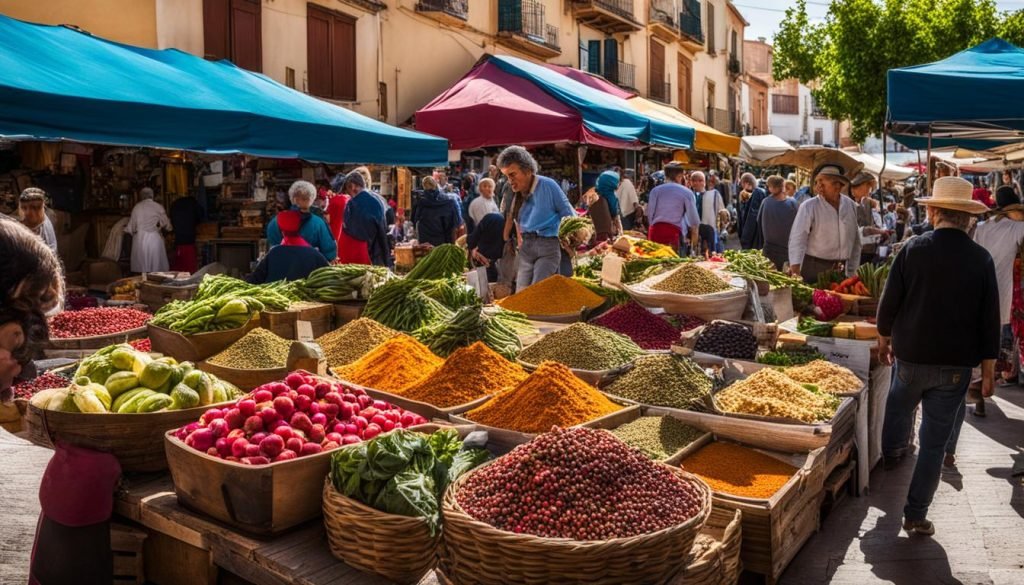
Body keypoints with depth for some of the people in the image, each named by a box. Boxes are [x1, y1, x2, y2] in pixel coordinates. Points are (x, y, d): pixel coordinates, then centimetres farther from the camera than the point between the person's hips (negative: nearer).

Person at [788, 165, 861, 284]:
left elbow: (856, 242, 10)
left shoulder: (851, 205, 4)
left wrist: (852, 272, 10)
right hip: (814, 268, -4)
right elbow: (797, 238, -18)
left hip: (842, 270, 4)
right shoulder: (809, 206, -9)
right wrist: (795, 267, -30)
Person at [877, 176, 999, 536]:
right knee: (934, 442, 7)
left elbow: (889, 303, -5)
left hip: (910, 356, 0)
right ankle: (915, 515, 13)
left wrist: (884, 339, 12)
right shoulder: (981, 259, -7)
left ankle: (892, 452, 55)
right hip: (956, 364, 0)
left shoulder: (913, 249, -9)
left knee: (899, 406, 30)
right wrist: (988, 371, 5)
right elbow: (990, 321, -4)